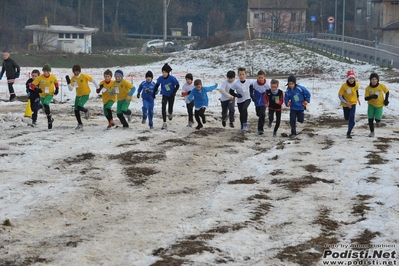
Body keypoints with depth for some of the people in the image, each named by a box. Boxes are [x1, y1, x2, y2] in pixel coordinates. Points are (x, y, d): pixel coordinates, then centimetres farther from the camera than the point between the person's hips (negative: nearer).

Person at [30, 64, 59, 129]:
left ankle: (49, 120, -20)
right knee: (45, 109, 17)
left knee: (46, 104, -30)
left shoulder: (53, 77, -13)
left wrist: (56, 89, -1)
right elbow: (32, 85, -18)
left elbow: (56, 82, 10)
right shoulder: (40, 78, -18)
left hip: (50, 94, -3)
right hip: (42, 95, 3)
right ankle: (50, 118, 46)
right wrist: (36, 89, -34)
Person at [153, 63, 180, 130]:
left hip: (171, 95, -1)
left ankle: (170, 113, 53)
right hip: (165, 95, 1)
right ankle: (164, 123, -11)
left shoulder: (172, 78, -24)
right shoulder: (160, 78, -16)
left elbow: (177, 85, -11)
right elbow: (157, 85, 2)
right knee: (163, 108, -16)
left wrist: (174, 92, -20)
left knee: (170, 108, 12)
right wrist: (154, 93, 6)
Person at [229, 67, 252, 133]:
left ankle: (245, 124, -20)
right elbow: (231, 92, -9)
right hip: (240, 101, 1)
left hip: (247, 99, -1)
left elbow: (251, 86, 14)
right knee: (241, 113, 10)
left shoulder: (248, 81, -9)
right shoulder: (235, 83, -17)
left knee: (244, 109, -28)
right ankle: (243, 127, 30)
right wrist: (236, 95, -24)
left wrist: (251, 93, 10)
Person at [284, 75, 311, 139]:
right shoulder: (288, 91, -10)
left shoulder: (300, 88, -20)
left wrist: (306, 101, -7)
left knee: (300, 120, 5)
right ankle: (293, 133, 8)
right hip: (293, 108, 2)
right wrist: (287, 103, -17)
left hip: (300, 107, -2)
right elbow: (286, 99, 3)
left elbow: (307, 93, -8)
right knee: (292, 120, -6)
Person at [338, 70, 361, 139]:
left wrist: (358, 98, 18)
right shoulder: (344, 86, -24)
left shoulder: (356, 84, -13)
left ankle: (348, 133, -4)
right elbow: (340, 95, -18)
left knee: (352, 119, -15)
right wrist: (346, 102, -27)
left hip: (353, 103, 1)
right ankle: (350, 121, 57)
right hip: (345, 104, -1)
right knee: (347, 118, 19)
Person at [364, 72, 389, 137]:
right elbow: (366, 98, -15)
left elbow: (387, 92, 2)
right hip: (371, 105, 1)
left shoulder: (381, 86, -16)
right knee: (370, 119, -4)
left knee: (377, 119, -10)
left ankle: (378, 120, 28)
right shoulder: (368, 88, -15)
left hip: (379, 105, -1)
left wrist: (386, 99, -6)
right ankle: (372, 132, 14)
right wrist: (372, 96, -32)